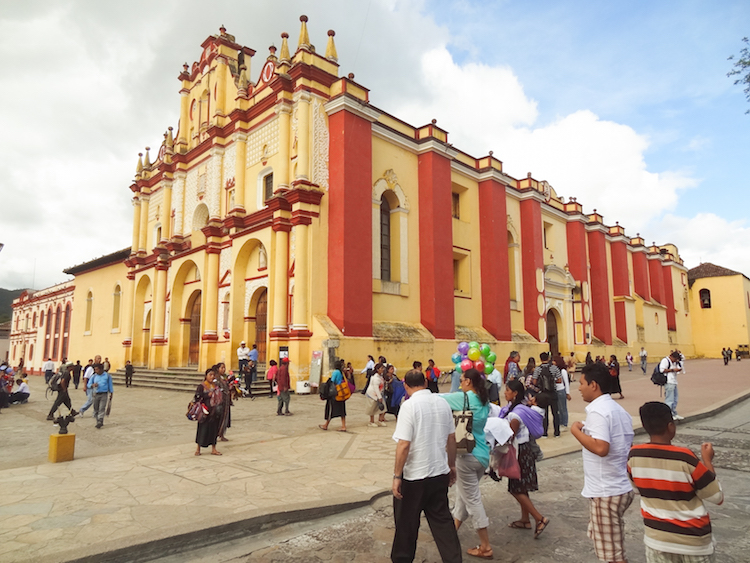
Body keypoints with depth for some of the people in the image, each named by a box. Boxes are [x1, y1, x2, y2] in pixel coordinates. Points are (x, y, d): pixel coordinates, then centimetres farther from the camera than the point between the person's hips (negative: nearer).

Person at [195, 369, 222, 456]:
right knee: (203, 429, 2)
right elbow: (197, 397, -14)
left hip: (215, 412, 5)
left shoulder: (217, 386, 10)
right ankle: (198, 448, 20)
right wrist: (208, 395, -20)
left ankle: (213, 449, 19)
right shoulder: (202, 386, -6)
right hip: (206, 412, -5)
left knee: (214, 429, 9)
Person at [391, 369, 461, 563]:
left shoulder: (410, 405, -17)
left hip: (414, 475, -5)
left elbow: (404, 445, -20)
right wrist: (452, 466, 20)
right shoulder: (443, 403, 0)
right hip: (440, 473, 5)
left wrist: (397, 476, -12)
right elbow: (451, 438, 8)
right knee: (442, 520, 17)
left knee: (406, 523, 14)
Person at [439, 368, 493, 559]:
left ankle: (485, 547, 10)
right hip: (482, 454, 8)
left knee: (472, 499, 3)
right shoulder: (484, 401, 5)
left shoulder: (465, 397, -17)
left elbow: (440, 398, -10)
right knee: (463, 495, 21)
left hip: (468, 455, -8)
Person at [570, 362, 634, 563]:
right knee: (609, 545, 26)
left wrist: (576, 431, -20)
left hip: (606, 492, -10)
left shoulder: (597, 411, -21)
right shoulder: (618, 409, 9)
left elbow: (601, 448, -31)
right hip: (621, 487, 10)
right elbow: (629, 447, 15)